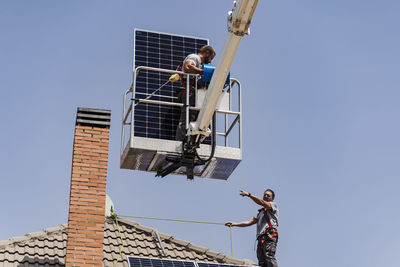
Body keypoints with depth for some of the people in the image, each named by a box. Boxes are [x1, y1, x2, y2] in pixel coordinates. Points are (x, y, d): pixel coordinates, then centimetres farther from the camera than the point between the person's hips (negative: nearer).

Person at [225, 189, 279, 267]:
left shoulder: (274, 205, 14)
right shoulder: (260, 213, 34)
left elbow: (262, 202, -5)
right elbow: (249, 222, 26)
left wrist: (249, 194, -11)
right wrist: (234, 224, 17)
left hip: (270, 236, -7)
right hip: (261, 238, 7)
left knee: (269, 256, -26)